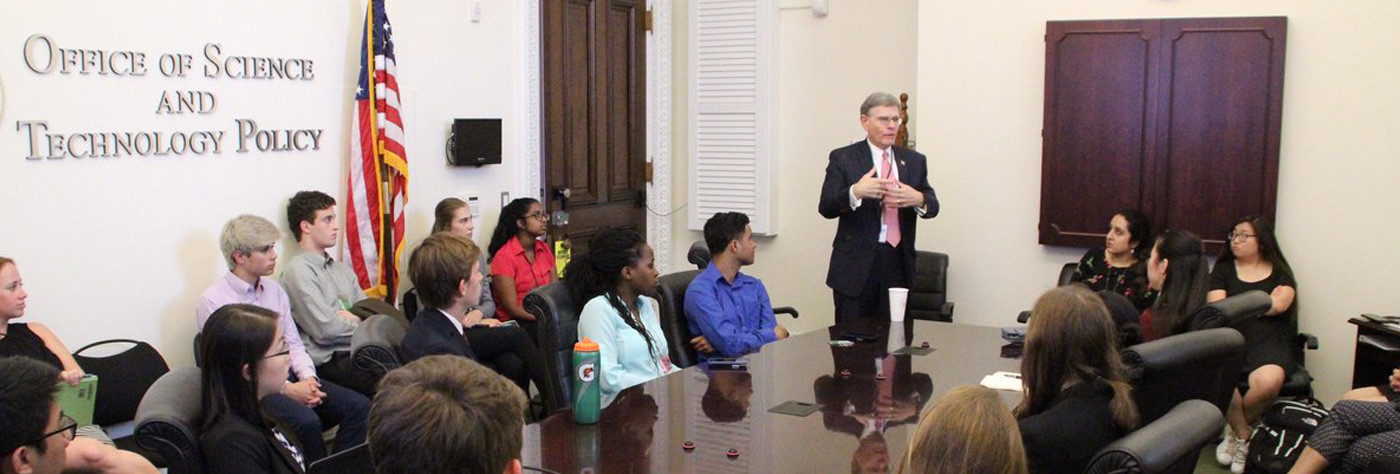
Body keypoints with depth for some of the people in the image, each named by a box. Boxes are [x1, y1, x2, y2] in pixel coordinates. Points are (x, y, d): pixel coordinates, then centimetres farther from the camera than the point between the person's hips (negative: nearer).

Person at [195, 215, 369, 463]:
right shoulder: (213, 300, -7)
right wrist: (286, 389, -17)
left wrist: (307, 378, -5)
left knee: (358, 406, -16)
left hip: (288, 376, 7)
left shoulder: (274, 289, 13)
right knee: (306, 421, -34)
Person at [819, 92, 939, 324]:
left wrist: (918, 199, -16)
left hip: (899, 263, 3)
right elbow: (826, 208, -7)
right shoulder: (843, 158, 2)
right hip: (856, 264, -3)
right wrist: (856, 192, -26)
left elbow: (932, 207, 8)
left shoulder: (914, 161, 14)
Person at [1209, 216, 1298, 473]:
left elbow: (1278, 305, -3)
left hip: (1269, 342, 0)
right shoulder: (1224, 270, 18)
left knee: (1268, 381, -36)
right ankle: (1243, 435, -9)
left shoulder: (1280, 272, 17)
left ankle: (1237, 433, -5)